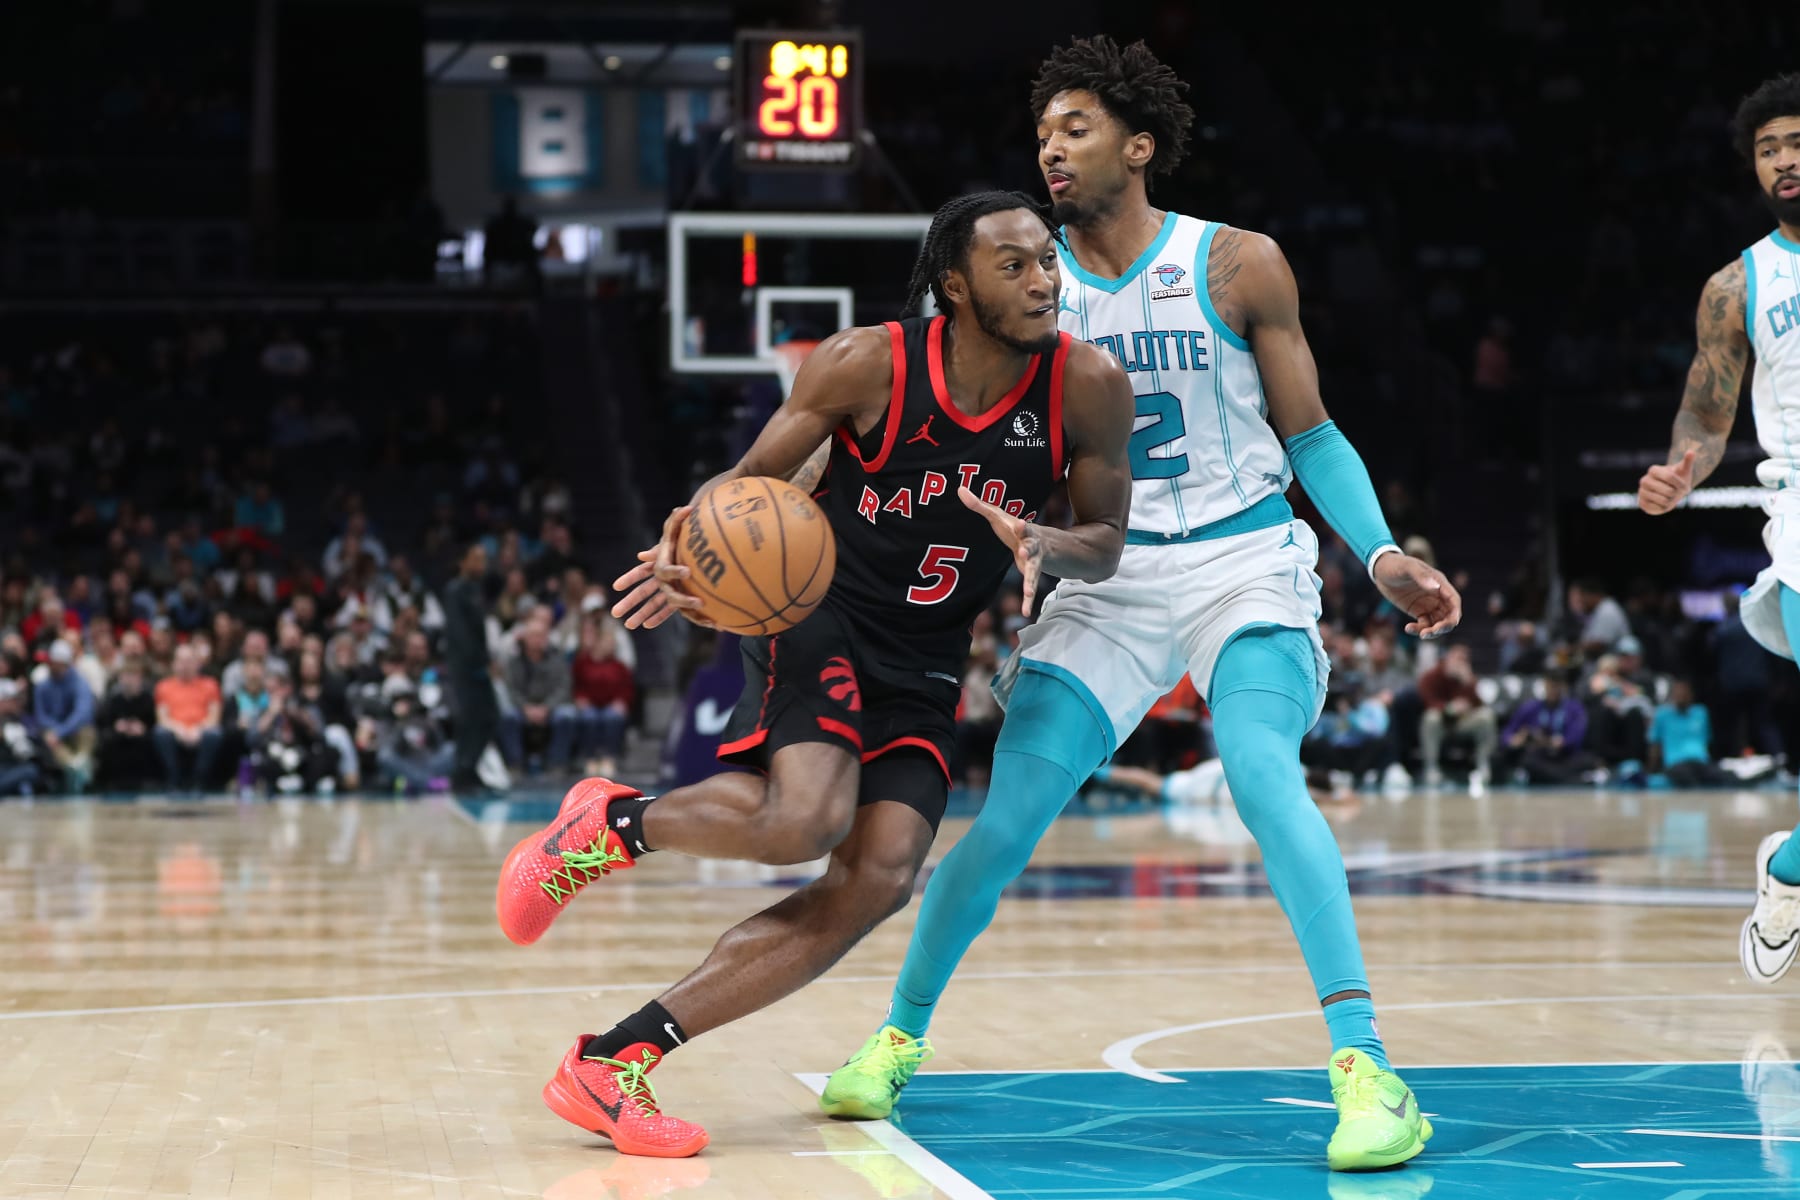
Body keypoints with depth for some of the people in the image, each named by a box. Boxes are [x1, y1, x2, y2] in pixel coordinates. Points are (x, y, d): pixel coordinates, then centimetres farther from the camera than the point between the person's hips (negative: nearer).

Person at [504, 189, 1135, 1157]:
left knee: (878, 880, -14)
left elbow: (1105, 540, 2)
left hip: (924, 667, 4)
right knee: (805, 819, -32)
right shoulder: (865, 365, -15)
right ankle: (612, 823, 1)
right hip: (819, 615, -4)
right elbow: (754, 477, -3)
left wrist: (1042, 547, -22)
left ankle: (612, 1062, -10)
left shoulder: (1087, 387, -9)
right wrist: (699, 535, -26)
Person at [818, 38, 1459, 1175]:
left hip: (1247, 564, -3)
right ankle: (899, 1035, 19)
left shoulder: (1239, 266, -5)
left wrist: (1383, 555, -12)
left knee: (1261, 767, -29)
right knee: (1007, 814, -5)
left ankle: (1367, 1065, -30)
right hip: (1111, 579, 3)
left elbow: (1310, 435, 2)